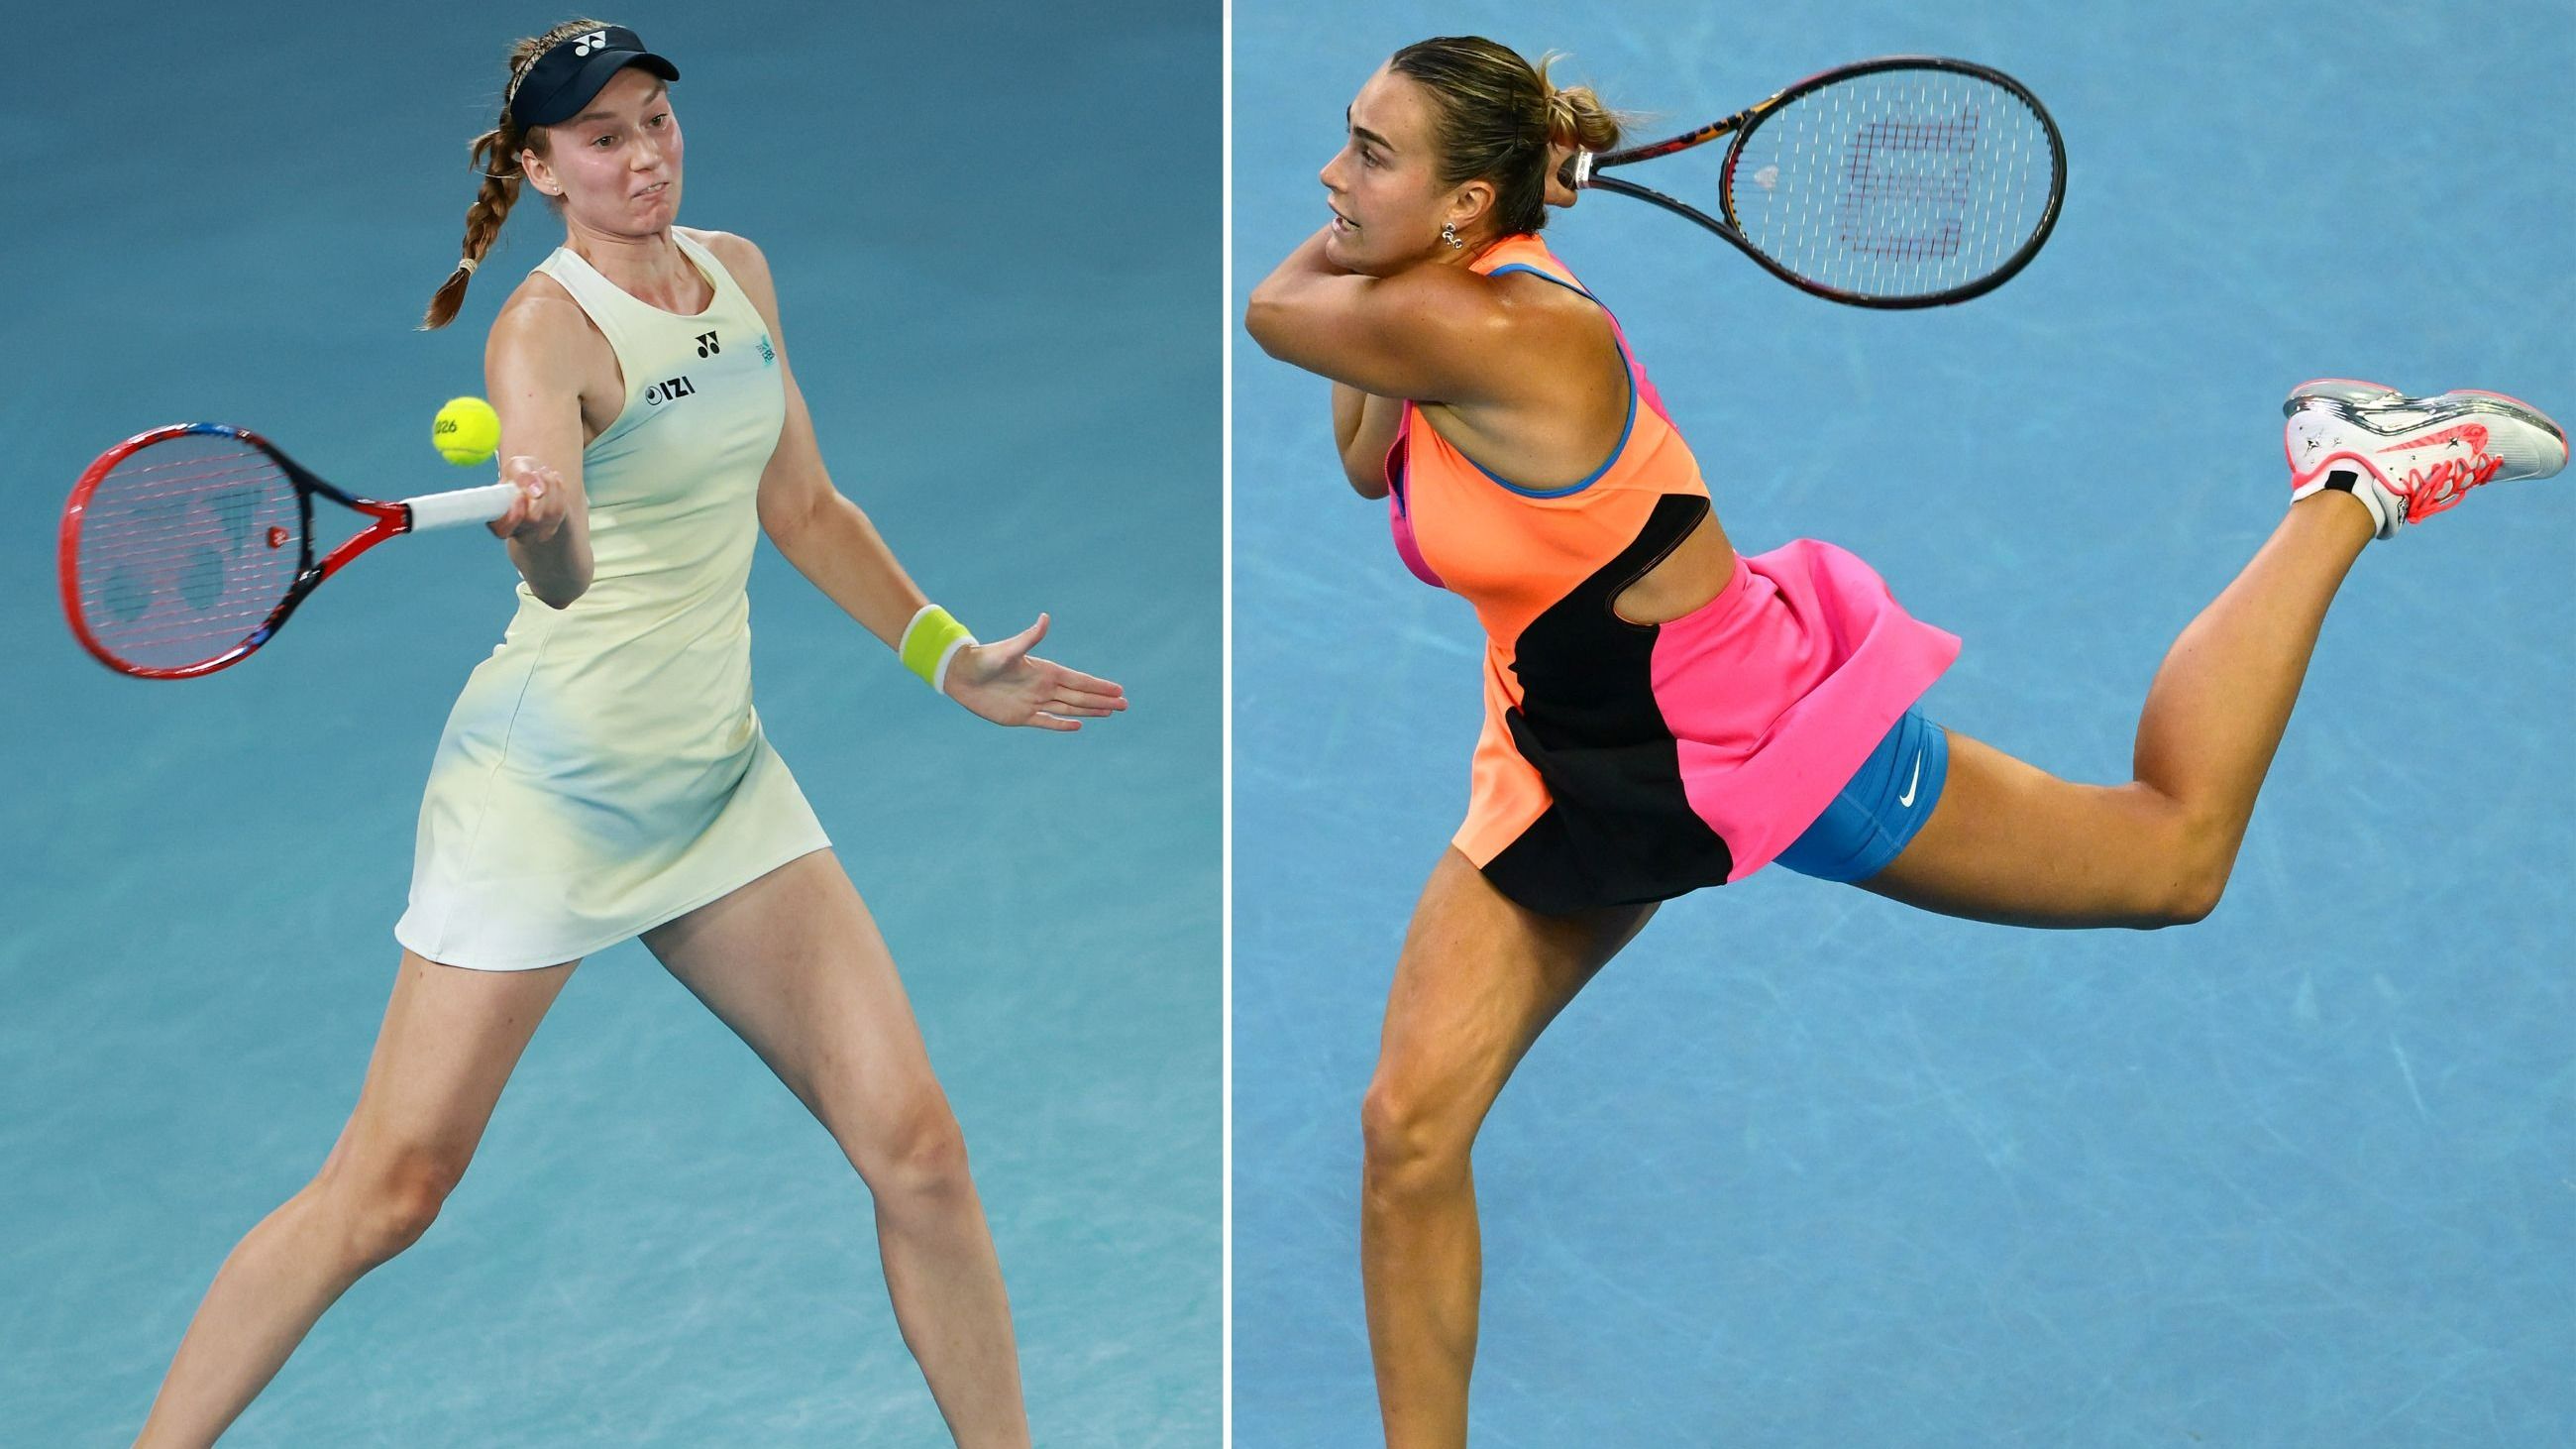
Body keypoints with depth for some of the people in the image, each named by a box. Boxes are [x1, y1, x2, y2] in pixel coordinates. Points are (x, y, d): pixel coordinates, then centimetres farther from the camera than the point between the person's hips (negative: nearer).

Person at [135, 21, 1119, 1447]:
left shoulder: (738, 272, 7)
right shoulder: (546, 327, -14)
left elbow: (804, 508, 20)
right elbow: (564, 578, -33)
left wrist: (947, 657, 19)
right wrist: (543, 533, -55)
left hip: (719, 770, 6)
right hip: (547, 786, -6)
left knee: (914, 1143, -4)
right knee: (386, 1191, -5)